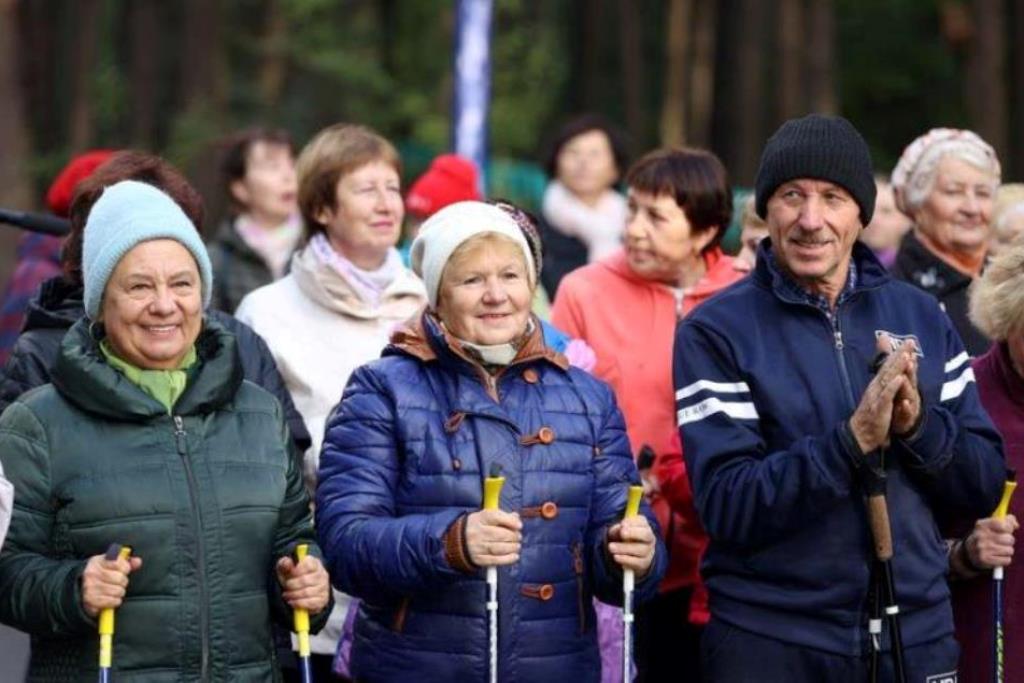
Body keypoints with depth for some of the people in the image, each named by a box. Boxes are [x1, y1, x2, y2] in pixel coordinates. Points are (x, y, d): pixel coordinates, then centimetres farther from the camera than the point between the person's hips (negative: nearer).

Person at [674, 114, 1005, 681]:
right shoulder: (715, 332, -6)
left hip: (918, 635, 3)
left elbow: (985, 487, 4)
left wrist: (918, 424, -14)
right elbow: (728, 507, -15)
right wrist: (852, 440, -25)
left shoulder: (921, 318, 6)